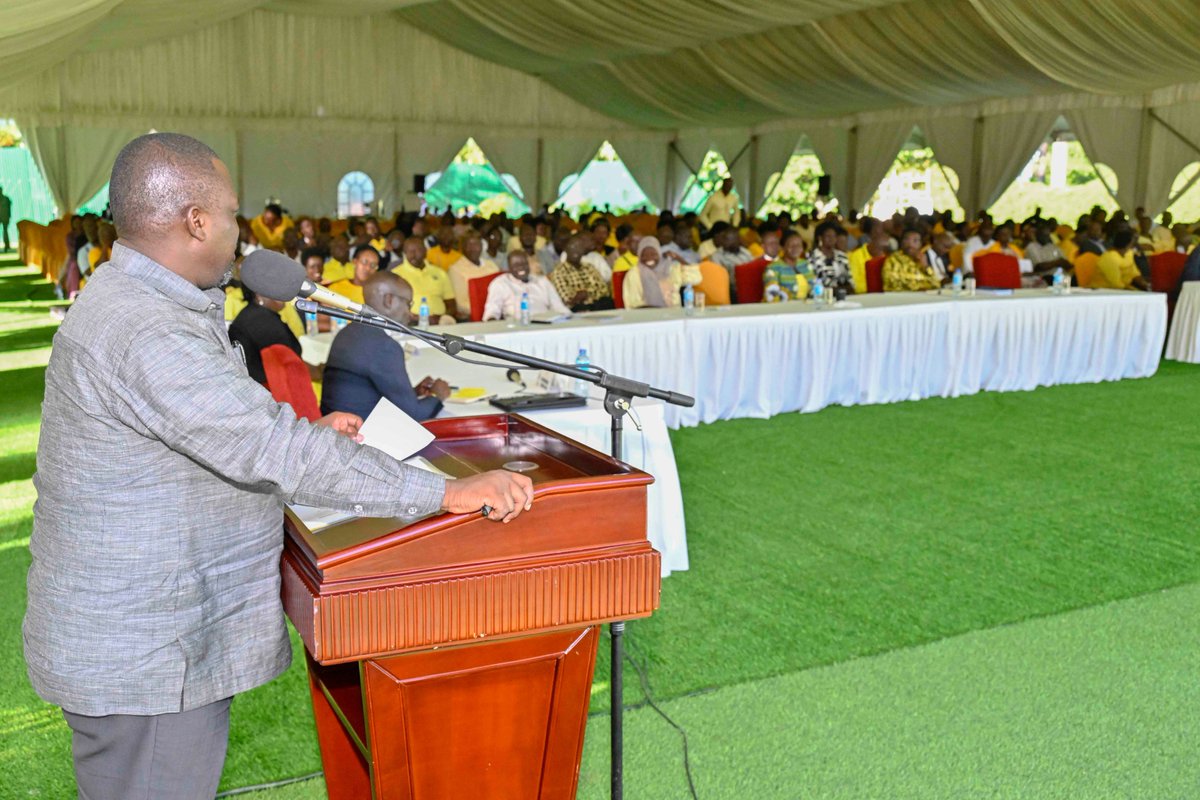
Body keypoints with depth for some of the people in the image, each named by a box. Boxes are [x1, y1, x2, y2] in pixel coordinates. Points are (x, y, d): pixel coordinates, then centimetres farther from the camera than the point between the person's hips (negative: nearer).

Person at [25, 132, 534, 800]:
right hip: (139, 656, -10)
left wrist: (307, 433, 11)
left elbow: (216, 431, 21)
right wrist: (446, 492, -29)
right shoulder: (143, 333, -27)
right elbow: (274, 452, -32)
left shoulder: (141, 303, 9)